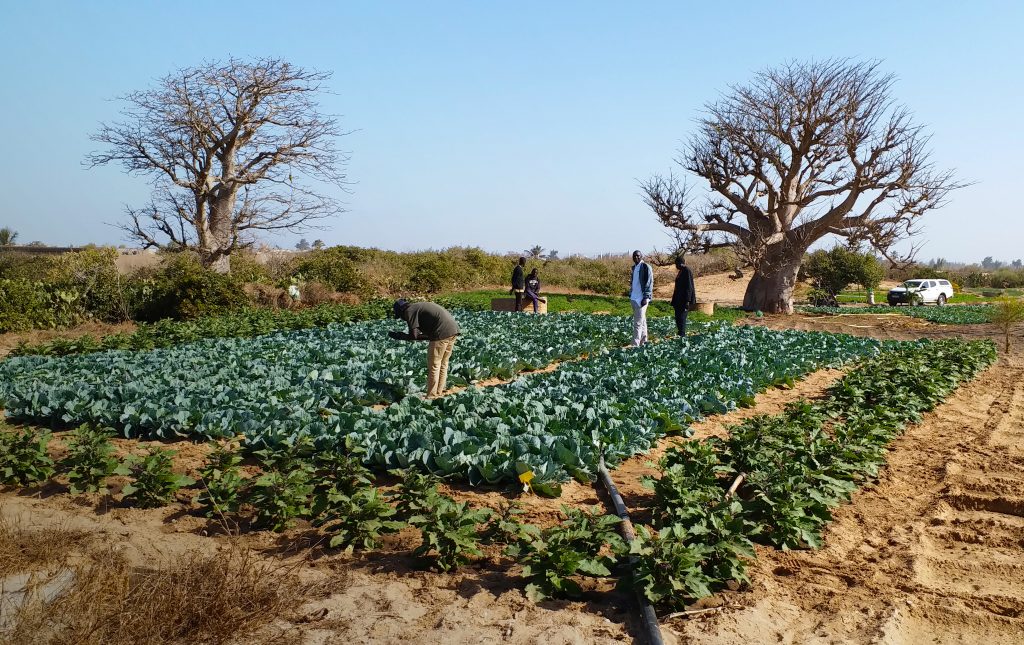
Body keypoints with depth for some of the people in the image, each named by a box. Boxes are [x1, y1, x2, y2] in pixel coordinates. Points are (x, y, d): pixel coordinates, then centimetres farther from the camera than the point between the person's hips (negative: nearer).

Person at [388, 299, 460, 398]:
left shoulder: (409, 311, 0)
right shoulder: (419, 306, 27)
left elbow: (414, 335, -8)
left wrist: (399, 336, 5)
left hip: (442, 332, -9)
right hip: (454, 328, 9)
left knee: (433, 366, 2)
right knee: (443, 364, 17)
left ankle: (431, 397, 7)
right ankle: (438, 393, 25)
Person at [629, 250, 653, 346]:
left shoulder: (646, 267, -9)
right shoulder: (634, 267, 14)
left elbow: (649, 283, -12)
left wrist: (646, 297, -17)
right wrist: (630, 295, 16)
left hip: (641, 299, -8)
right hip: (634, 298, 8)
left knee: (638, 322, -10)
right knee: (642, 320, 16)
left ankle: (635, 344, -11)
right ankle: (643, 341, 24)